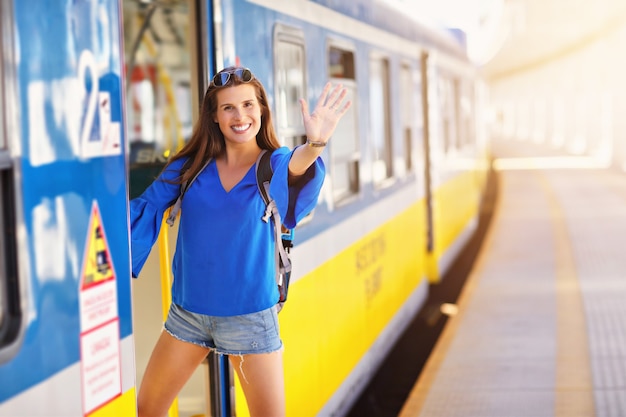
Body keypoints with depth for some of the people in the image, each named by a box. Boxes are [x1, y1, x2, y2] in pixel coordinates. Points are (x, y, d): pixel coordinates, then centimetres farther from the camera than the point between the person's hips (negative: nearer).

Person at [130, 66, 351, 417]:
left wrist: (314, 144, -54)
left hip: (250, 317, -3)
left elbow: (294, 172, -30)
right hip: (189, 312, 3)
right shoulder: (191, 166, 0)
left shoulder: (274, 164, -7)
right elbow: (147, 207, -5)